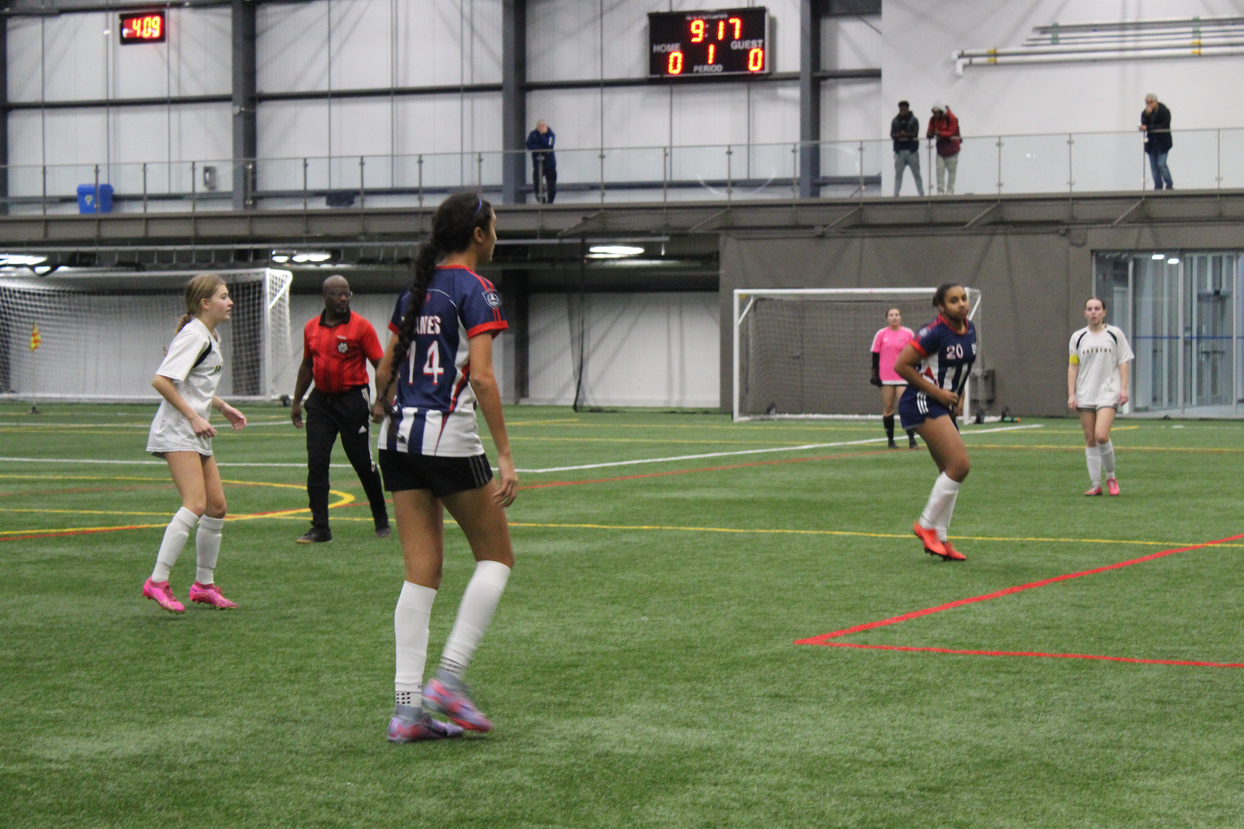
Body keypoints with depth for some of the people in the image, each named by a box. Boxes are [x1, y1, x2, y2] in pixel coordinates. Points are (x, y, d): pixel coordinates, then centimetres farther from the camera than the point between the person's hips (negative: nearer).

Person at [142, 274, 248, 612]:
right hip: (176, 433, -10)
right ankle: (157, 582, -17)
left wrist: (222, 407, 20)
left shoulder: (210, 337, 17)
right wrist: (193, 416, -21)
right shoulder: (193, 335, -13)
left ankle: (204, 584, 18)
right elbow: (161, 380, -21)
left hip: (196, 435, 10)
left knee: (217, 506, 8)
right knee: (195, 504, -19)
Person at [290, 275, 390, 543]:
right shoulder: (311, 328, 8)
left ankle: (381, 521, 20)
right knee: (316, 463, -3)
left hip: (352, 400, -4)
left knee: (363, 462, 3)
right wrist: (297, 401, 19)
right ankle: (320, 528, 1)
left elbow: (380, 365, -6)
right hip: (320, 400, 4)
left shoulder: (360, 326, -6)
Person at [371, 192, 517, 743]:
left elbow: (386, 368, 20)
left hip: (399, 436, 7)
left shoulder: (415, 290, 14)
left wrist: (384, 406, 41)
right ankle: (449, 677, -3)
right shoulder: (474, 290, -7)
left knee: (421, 571, 6)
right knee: (495, 556, 8)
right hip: (449, 437, -7)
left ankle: (408, 706, 0)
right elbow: (480, 376, -16)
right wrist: (505, 455, -16)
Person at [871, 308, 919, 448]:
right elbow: (875, 355, 9)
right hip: (885, 377, 1)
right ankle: (890, 440, 14)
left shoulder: (908, 334, 4)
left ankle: (912, 439, -10)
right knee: (887, 408, 5)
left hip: (903, 378, -1)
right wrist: (875, 373, 3)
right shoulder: (881, 334, 6)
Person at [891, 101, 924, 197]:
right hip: (899, 150, 2)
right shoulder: (895, 121, 8)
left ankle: (921, 193, 6)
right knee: (898, 173, -2)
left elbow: (915, 134, -8)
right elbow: (892, 134, 1)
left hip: (911, 150, -2)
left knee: (916, 173, 2)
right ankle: (895, 194, -1)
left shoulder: (914, 120, 2)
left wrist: (906, 134, -27)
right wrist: (897, 135, -22)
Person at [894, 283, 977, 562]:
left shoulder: (969, 330, 7)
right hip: (921, 403, -9)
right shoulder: (935, 333, -18)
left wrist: (959, 397, 11)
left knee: (951, 471, 7)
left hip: (943, 407, 9)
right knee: (960, 464, -18)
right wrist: (937, 392, -15)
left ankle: (939, 539, 14)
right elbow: (901, 365, -17)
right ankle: (926, 525, -6)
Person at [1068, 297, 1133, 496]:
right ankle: (1095, 484, 9)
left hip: (1108, 393, -3)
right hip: (1085, 395, 3)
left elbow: (1123, 363, 6)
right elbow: (1072, 366, 9)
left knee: (1101, 436, -17)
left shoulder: (1115, 334, 4)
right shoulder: (1078, 337, 8)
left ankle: (1111, 477, 3)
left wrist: (1124, 388, -3)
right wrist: (1071, 394, 2)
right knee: (1090, 439, 3)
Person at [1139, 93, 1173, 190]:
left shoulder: (1164, 111, -6)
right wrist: (1147, 115, -18)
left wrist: (1147, 128, -16)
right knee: (1154, 166, 2)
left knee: (1161, 164, -13)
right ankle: (1158, 187, 6)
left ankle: (1169, 186, -4)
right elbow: (1144, 124, -3)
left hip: (1162, 142, -5)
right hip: (1151, 143, 5)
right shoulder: (1145, 113, 9)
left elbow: (1164, 126, -13)